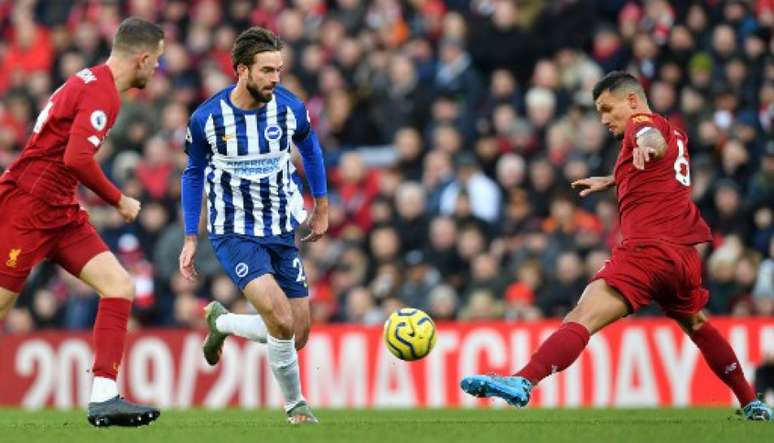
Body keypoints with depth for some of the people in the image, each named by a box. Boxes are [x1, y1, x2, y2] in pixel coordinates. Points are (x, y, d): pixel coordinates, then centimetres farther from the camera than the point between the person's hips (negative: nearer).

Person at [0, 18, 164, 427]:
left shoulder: (92, 82, 13)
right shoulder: (101, 93, -17)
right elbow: (76, 159, -27)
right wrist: (119, 201, -14)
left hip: (61, 213, 10)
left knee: (120, 286, -4)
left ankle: (103, 398, -10)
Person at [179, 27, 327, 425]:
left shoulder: (290, 108, -9)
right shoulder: (207, 118, -14)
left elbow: (310, 150, 14)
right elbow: (193, 174, 4)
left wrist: (321, 209, 19)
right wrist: (190, 239, 3)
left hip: (281, 232, 4)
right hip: (234, 233, -4)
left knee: (297, 337, 4)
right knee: (281, 321, -23)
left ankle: (221, 322, 31)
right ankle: (295, 404, 1)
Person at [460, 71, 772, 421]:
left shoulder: (643, 121, 0)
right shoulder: (676, 134, 26)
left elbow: (654, 137, -27)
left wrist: (645, 143, -49)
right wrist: (610, 181, 51)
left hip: (647, 248, -9)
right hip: (685, 255, 9)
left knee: (583, 319, -25)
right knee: (697, 326, 32)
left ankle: (523, 382, -43)